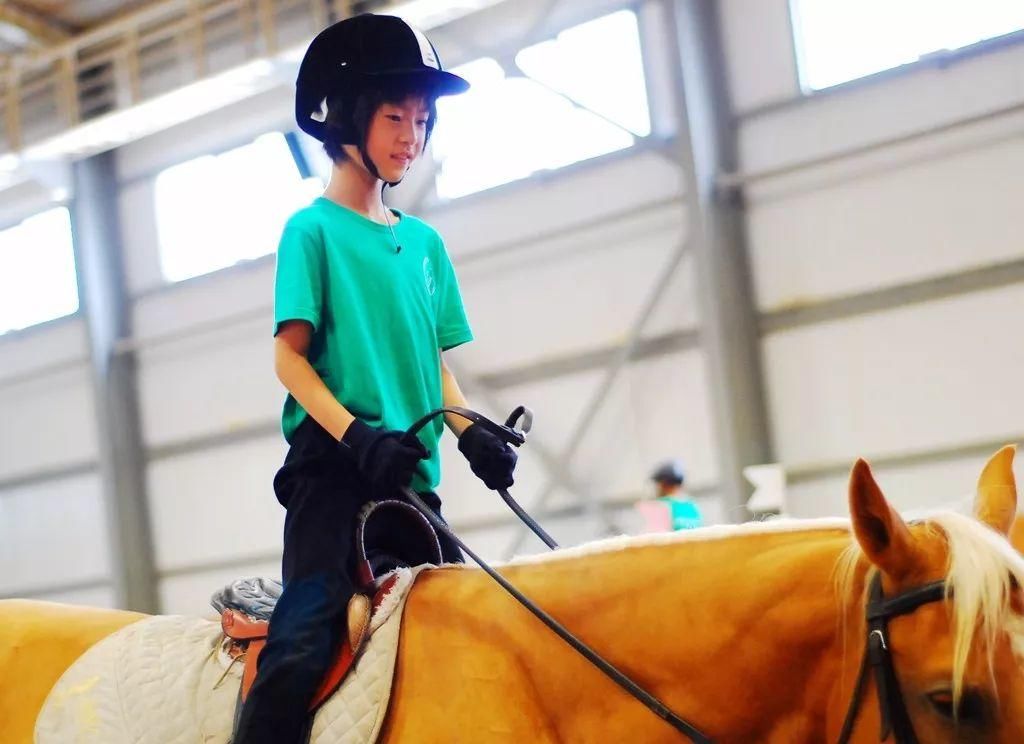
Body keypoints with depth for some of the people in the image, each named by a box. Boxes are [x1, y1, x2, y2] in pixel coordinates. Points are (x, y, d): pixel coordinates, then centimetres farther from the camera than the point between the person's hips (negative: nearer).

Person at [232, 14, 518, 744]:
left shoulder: (424, 241, 17)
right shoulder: (314, 229, 1)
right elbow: (289, 356, -6)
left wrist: (470, 430, -1)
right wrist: (355, 435, -20)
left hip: (410, 471, 7)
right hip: (331, 466, -6)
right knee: (304, 640, -20)